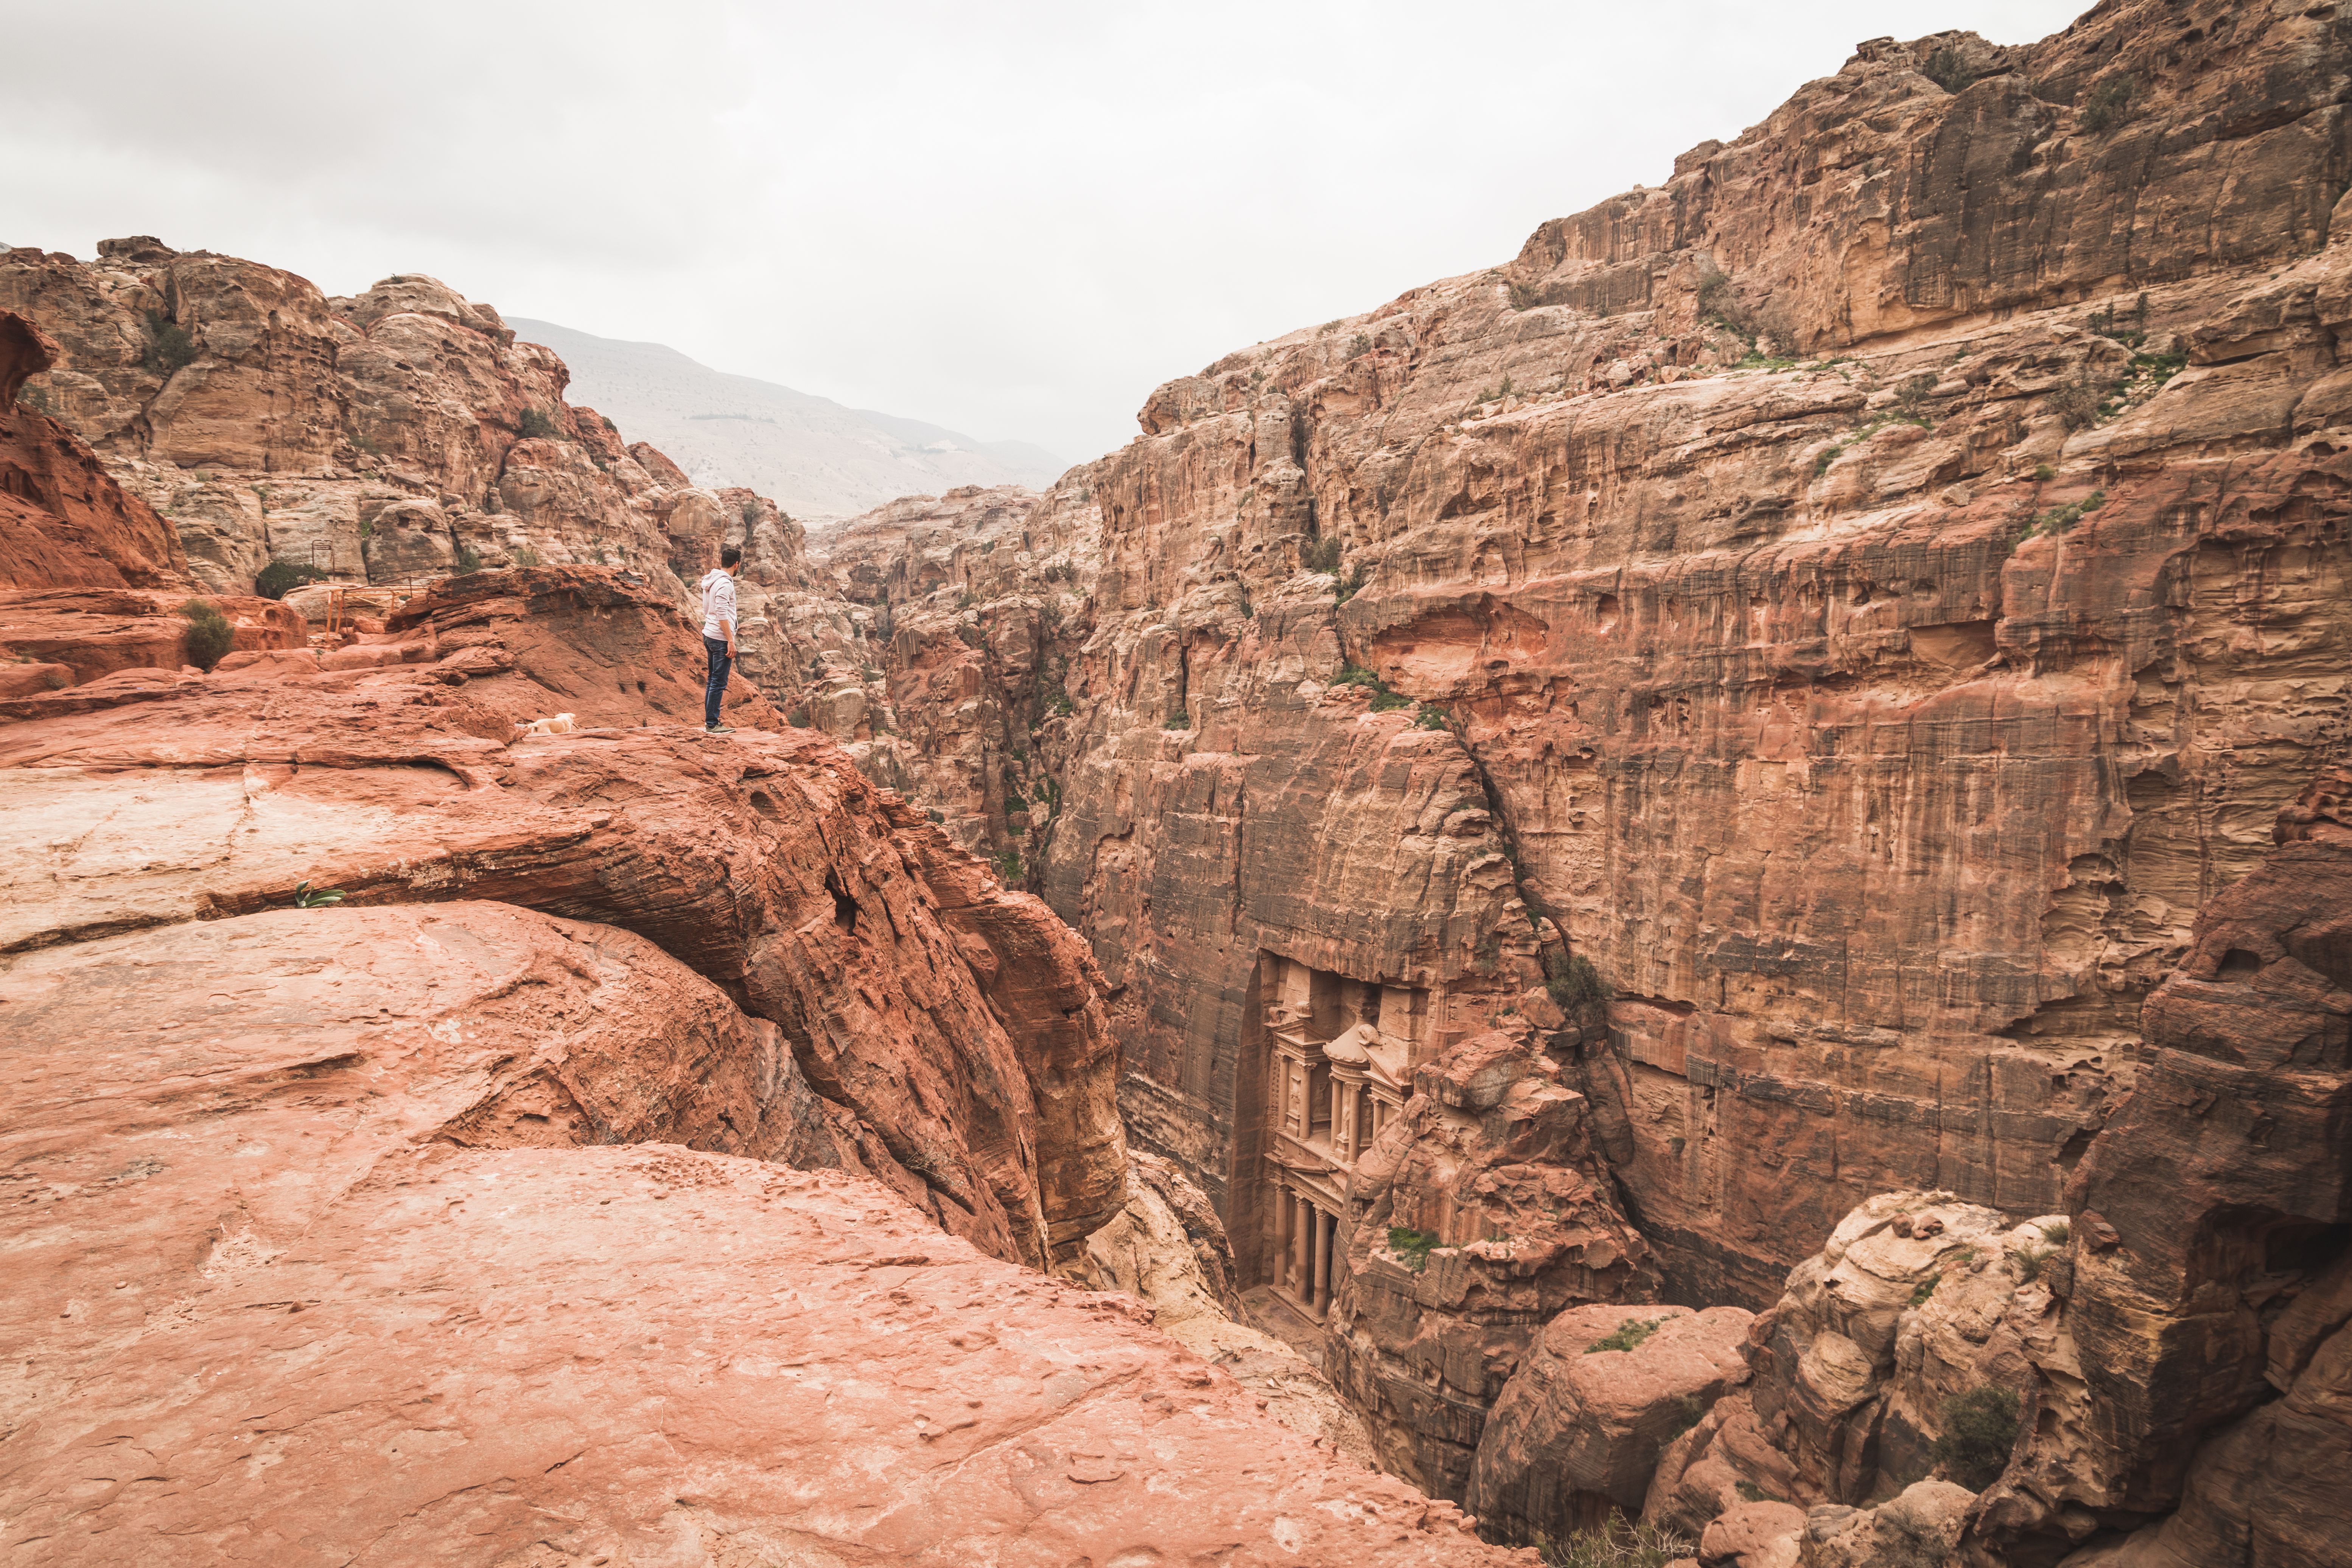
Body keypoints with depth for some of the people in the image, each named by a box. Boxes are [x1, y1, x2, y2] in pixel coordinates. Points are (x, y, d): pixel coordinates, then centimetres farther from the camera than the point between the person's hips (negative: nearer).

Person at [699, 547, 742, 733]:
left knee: (713, 681, 15)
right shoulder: (725, 583, -16)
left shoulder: (710, 581, 14)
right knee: (719, 683, -6)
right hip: (721, 639, -10)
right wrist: (730, 641, -22)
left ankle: (710, 720, 19)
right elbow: (722, 614, -23)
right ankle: (712, 724, -4)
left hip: (709, 635, 10)